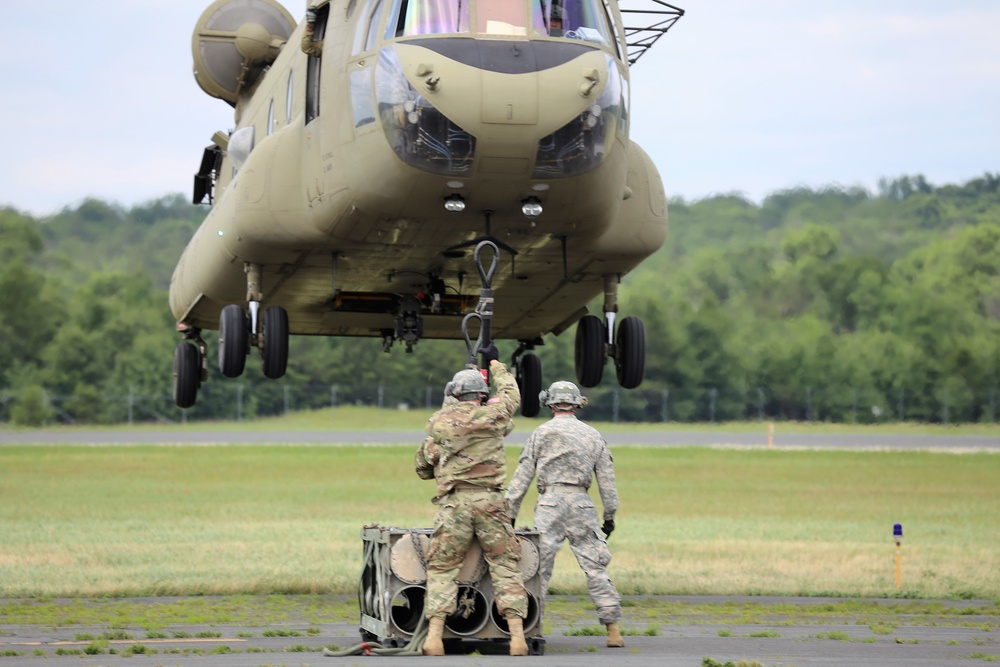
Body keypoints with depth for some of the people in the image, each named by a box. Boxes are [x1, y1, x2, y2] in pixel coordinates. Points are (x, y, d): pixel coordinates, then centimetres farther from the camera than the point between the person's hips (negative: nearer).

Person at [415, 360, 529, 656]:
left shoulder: (438, 422, 8)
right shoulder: (491, 415, 5)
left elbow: (422, 467, 17)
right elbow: (512, 396, 28)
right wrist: (499, 370, 46)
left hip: (453, 503, 0)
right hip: (490, 500, 0)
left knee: (441, 569, 5)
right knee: (505, 566, 4)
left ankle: (434, 635, -8)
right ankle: (517, 635, -4)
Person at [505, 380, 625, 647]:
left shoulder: (542, 433, 5)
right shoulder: (593, 435, 12)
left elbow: (523, 476, 3)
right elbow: (607, 479, 12)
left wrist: (510, 513, 6)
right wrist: (610, 515, 18)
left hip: (550, 503, -2)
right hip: (582, 505, 2)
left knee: (538, 566, -2)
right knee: (595, 566, 4)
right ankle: (613, 629, 1)